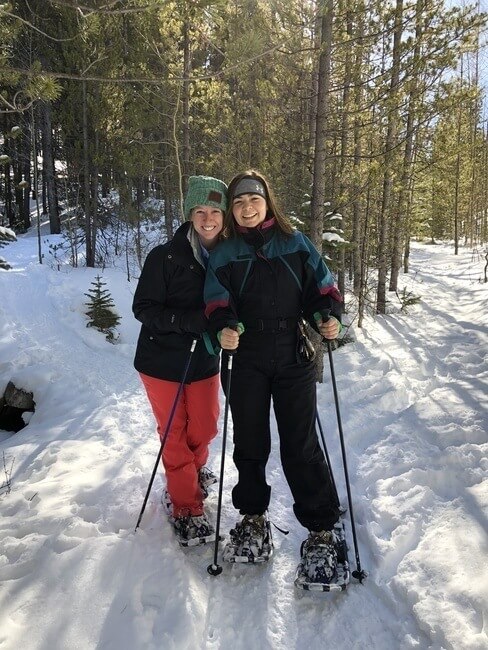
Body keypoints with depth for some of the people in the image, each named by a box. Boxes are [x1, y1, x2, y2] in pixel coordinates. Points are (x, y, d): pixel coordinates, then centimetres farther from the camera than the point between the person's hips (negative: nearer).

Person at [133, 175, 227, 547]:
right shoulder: (165, 257, -15)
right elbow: (144, 308, -14)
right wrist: (191, 320, -27)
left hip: (205, 361, 4)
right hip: (163, 361, -3)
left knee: (205, 428, 15)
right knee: (175, 435, 7)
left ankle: (193, 472, 48)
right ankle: (186, 507, 26)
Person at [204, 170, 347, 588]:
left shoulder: (295, 243, 8)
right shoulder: (224, 254, 10)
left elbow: (321, 285, 9)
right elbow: (217, 300, 2)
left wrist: (329, 315, -10)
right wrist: (224, 327, -19)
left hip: (295, 356, -1)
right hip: (247, 361, 2)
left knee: (301, 446, -2)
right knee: (249, 443, 10)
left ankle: (323, 530, 13)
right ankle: (253, 518, 30)